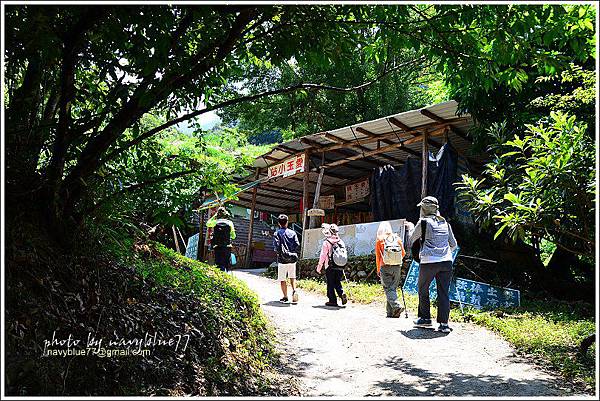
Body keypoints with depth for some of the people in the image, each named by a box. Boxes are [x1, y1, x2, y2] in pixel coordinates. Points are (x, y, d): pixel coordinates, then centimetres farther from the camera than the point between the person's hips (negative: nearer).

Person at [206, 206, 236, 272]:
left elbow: (207, 224, 22)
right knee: (227, 265, 11)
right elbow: (233, 236, 3)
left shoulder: (215, 222, -2)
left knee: (219, 265, 2)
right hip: (227, 247, 0)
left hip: (217, 247, 0)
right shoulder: (230, 223, -2)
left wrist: (214, 216, 18)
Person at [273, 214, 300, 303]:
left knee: (282, 279, 7)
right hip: (292, 259, 3)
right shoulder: (293, 233, 3)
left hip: (282, 259, -3)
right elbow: (297, 244, -4)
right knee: (292, 277, 19)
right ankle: (294, 290, -2)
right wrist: (293, 252, 11)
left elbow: (276, 245, -15)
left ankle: (285, 297, 10)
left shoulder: (277, 233, -5)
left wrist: (279, 253, 2)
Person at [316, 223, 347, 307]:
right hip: (340, 267, 5)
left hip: (330, 267, -4)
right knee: (337, 283, 16)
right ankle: (342, 294, -6)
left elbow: (323, 255, -8)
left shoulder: (326, 242, -9)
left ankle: (333, 301, 8)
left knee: (330, 284, 6)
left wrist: (319, 266, 1)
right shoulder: (341, 242, 6)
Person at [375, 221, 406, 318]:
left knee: (388, 289, 1)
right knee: (393, 288, 10)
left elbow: (378, 256, 0)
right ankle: (390, 312, 11)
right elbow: (403, 253, 9)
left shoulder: (379, 240, -4)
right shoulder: (397, 239, 3)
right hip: (397, 267, 3)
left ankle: (396, 307, -19)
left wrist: (378, 270, 10)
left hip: (385, 267, -3)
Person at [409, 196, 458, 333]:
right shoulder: (445, 223, 12)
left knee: (423, 289, 15)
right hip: (446, 262, 4)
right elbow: (453, 244, 18)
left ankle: (425, 318, 22)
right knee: (443, 292, 6)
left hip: (429, 262, -4)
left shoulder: (423, 222, -3)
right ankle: (444, 323, 4)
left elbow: (411, 240, 10)